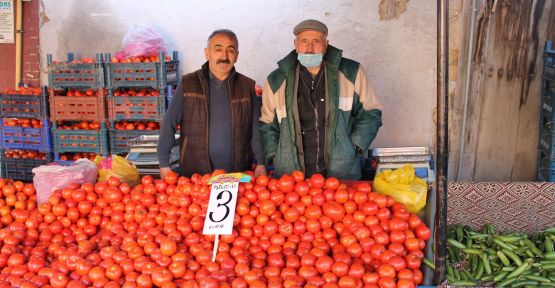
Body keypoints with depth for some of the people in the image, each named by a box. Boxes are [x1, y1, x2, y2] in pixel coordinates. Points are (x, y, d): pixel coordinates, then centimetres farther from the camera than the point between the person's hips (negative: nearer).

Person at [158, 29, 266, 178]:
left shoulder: (248, 86, 5)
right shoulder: (188, 83, 2)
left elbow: (257, 128, 6)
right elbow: (169, 124, 1)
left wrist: (261, 164, -4)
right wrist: (164, 165, -4)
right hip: (193, 174, -1)